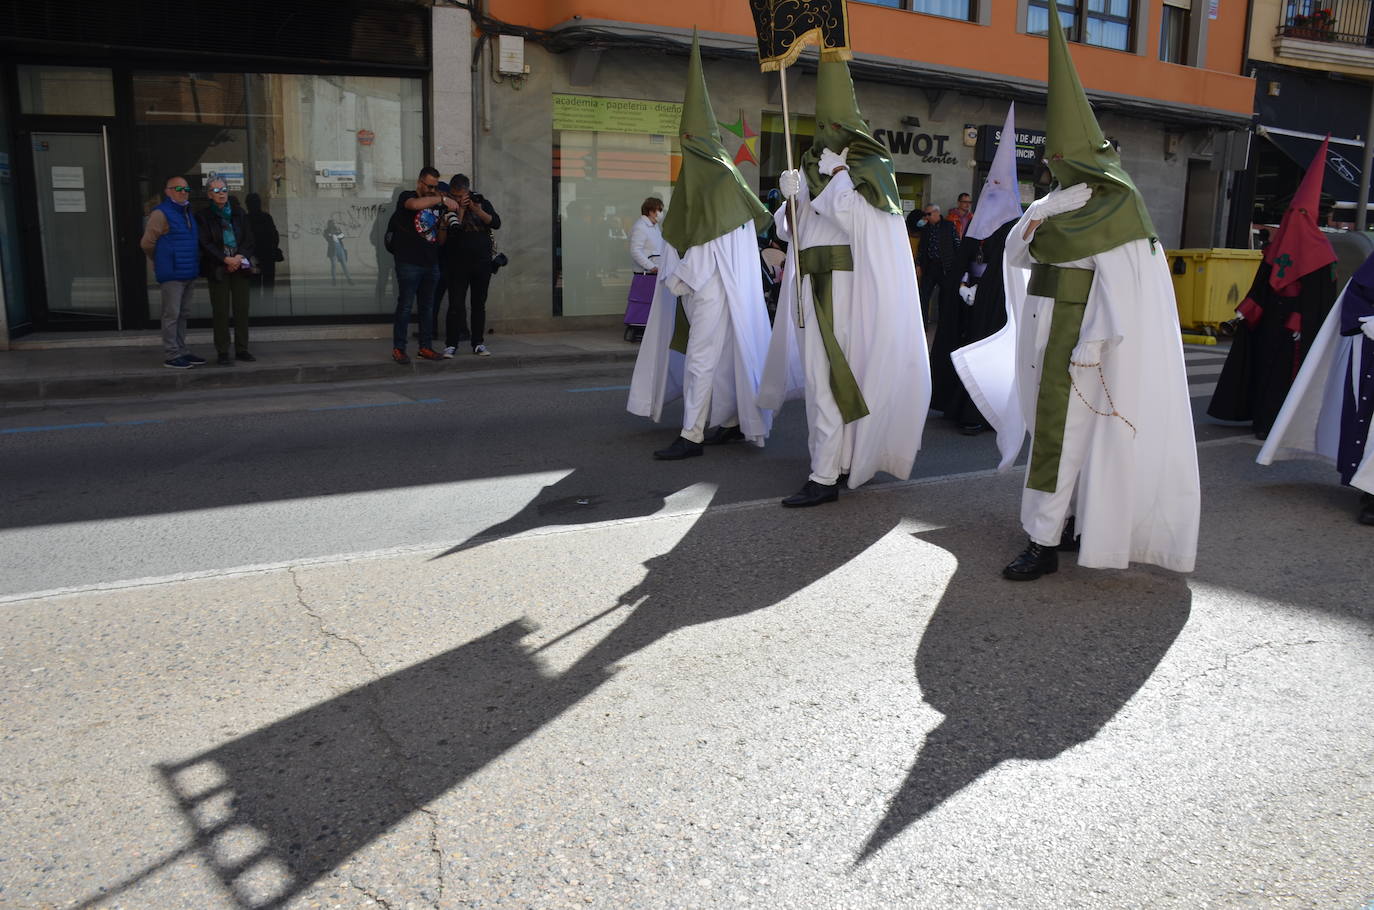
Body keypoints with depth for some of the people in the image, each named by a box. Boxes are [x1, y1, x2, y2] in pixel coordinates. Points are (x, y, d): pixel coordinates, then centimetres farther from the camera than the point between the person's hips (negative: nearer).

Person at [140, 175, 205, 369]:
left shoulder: (187, 212, 16)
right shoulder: (161, 214, -9)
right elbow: (147, 244, -9)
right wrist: (160, 262, 5)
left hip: (188, 273, 8)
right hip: (172, 274, -8)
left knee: (182, 315, 14)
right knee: (171, 315, -5)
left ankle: (182, 351, 22)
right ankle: (171, 356, -1)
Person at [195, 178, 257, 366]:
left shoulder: (239, 213, 11)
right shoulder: (204, 216, 1)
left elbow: (249, 239, 8)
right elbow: (205, 244, -5)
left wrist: (239, 257, -7)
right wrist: (226, 259, -14)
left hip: (240, 266, 3)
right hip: (218, 270, -3)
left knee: (242, 308, 4)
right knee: (221, 311, -3)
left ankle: (242, 349, 13)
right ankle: (223, 353, 1)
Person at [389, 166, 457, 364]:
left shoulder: (436, 206, 16)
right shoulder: (407, 197, 1)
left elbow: (441, 240, 17)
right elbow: (414, 205, -27)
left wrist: (444, 225, -3)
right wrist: (442, 199, -26)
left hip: (431, 264, 6)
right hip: (409, 264, -6)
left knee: (427, 307, 9)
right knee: (405, 306, -5)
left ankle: (426, 347, 15)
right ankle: (398, 349, 0)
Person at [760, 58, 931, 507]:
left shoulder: (870, 167, 0)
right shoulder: (813, 166, 17)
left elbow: (856, 218, -16)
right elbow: (792, 230, 15)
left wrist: (837, 174, -8)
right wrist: (792, 196, -4)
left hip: (848, 287, -6)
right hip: (816, 286, 6)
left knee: (831, 377, -10)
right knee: (822, 375, 6)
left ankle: (826, 476, -9)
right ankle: (844, 461, 15)